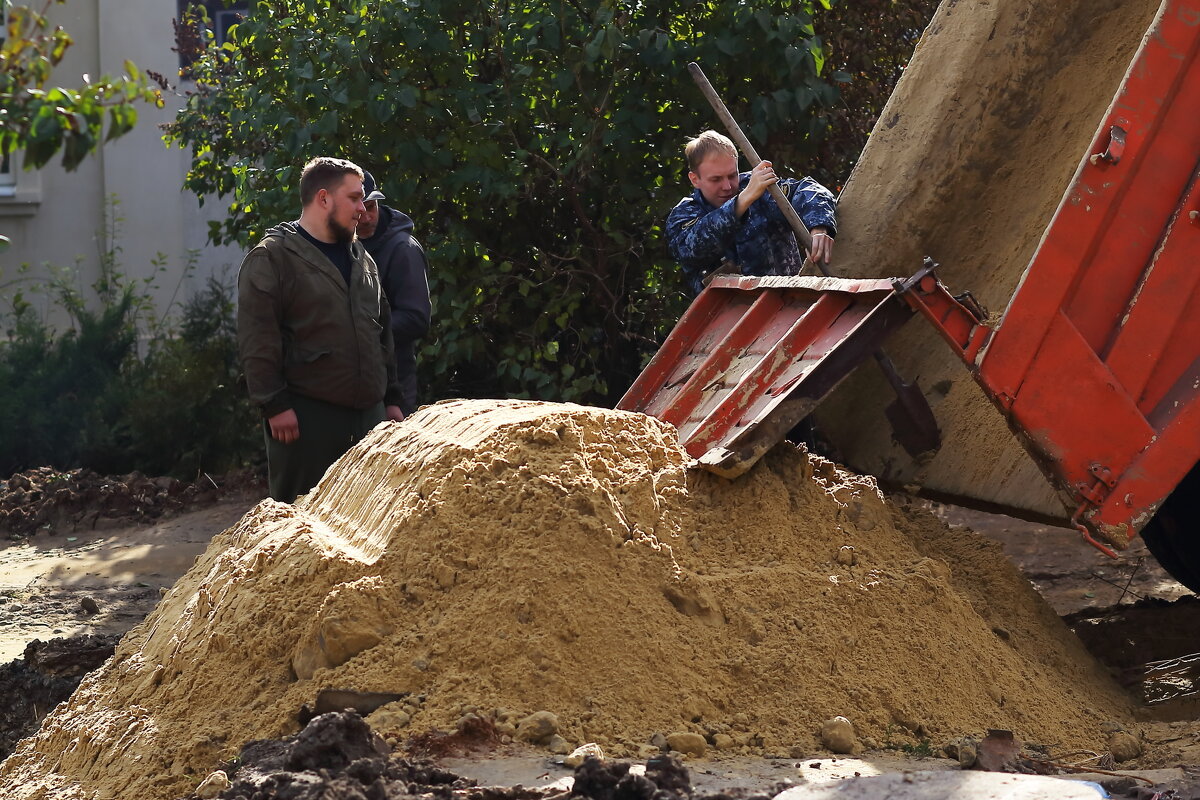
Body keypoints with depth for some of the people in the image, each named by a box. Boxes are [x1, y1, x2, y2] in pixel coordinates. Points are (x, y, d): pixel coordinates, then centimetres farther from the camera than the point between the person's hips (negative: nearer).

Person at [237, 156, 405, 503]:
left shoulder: (361, 259, 19)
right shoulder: (271, 259, -5)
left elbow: (382, 332, 24)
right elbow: (257, 341, -12)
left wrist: (391, 399, 19)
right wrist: (274, 405, -16)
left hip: (369, 415, 7)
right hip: (306, 418, -7)